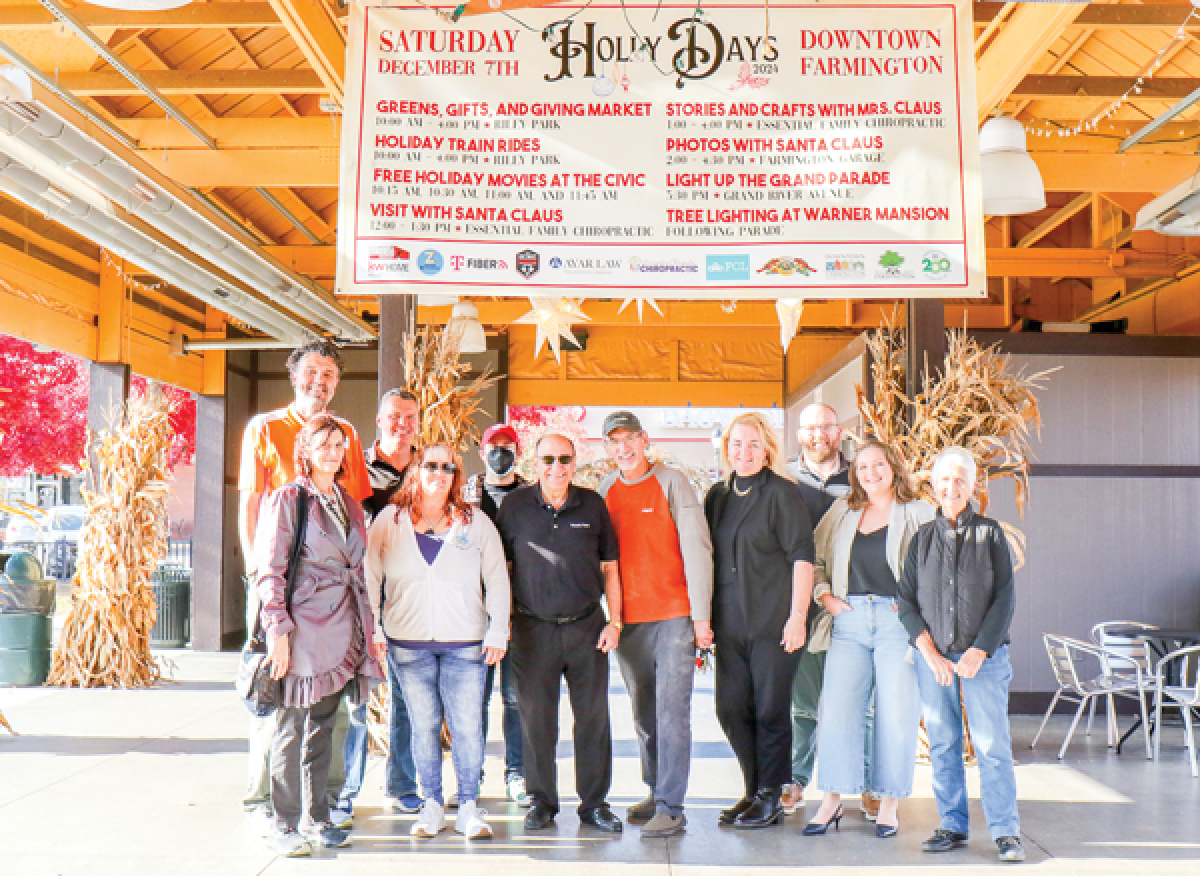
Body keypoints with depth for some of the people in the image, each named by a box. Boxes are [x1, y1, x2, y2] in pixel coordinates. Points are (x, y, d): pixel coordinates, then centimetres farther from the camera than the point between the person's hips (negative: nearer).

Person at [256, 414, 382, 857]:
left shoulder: (348, 502, 15)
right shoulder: (287, 499, -4)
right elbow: (269, 570, -8)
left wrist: (366, 628, 16)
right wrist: (278, 630, -16)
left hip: (342, 629, 6)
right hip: (303, 629, -6)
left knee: (322, 728, 13)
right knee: (290, 729, 1)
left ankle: (315, 818, 23)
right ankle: (286, 825, 12)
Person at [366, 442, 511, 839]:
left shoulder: (476, 523, 5)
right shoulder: (389, 520, 6)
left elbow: (497, 580, 8)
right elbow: (371, 578, 8)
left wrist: (497, 631, 2)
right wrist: (372, 631, 2)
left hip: (464, 643, 0)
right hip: (407, 642, 1)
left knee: (467, 726, -2)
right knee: (423, 724, 6)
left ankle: (469, 806, 11)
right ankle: (432, 805, 19)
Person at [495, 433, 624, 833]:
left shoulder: (592, 504, 3)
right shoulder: (515, 506, 1)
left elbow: (609, 566, 8)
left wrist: (614, 620, 2)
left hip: (587, 626, 1)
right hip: (533, 628, -1)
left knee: (593, 716, 5)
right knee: (536, 718, 5)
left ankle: (594, 802, 18)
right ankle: (541, 801, 20)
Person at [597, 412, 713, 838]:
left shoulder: (672, 482, -4)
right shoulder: (604, 492, 9)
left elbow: (696, 548, -6)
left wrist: (701, 615, -9)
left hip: (675, 615, -4)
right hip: (628, 620, 4)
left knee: (672, 711, -6)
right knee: (643, 715, 12)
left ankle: (671, 808, -2)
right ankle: (656, 794, 25)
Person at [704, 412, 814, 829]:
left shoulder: (782, 492, -5)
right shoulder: (718, 495, 12)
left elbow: (802, 556, -9)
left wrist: (797, 616, -15)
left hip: (774, 620, -6)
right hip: (730, 622, 6)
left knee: (770, 709, 2)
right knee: (731, 708, 9)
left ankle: (770, 798, 15)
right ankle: (754, 791, 24)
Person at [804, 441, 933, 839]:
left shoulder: (918, 513, 5)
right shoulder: (841, 511, 14)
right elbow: (813, 558, 18)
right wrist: (824, 595, 4)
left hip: (897, 621, -2)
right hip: (849, 621, 3)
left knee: (896, 713, 0)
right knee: (837, 709, -2)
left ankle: (888, 803, 13)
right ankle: (832, 801, 8)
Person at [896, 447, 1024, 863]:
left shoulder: (990, 533, 4)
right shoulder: (922, 538, 9)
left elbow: (1005, 597, 0)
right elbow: (906, 599, 6)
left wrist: (979, 650, -8)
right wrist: (931, 654, -4)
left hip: (984, 656, -2)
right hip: (933, 658, 2)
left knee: (992, 745, -4)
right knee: (943, 746, 6)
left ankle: (1006, 832, 4)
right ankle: (952, 827, 16)